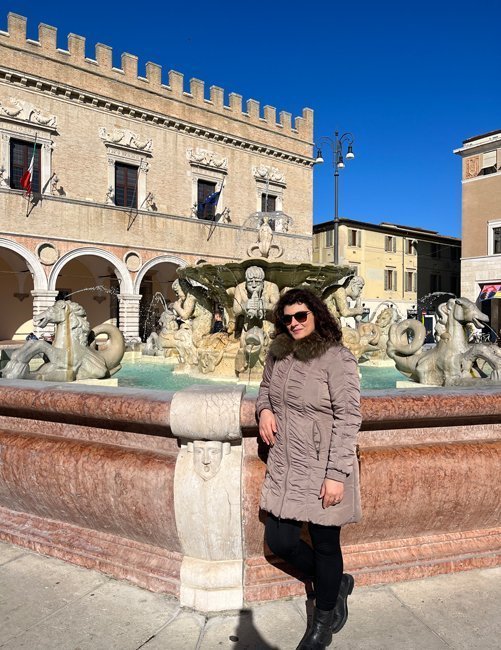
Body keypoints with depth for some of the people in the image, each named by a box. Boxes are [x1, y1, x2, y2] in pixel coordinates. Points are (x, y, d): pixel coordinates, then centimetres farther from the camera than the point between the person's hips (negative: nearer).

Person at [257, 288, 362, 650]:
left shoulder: (337, 359, -15)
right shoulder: (279, 354, 4)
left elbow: (348, 418, -17)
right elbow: (265, 386, 23)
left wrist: (336, 474, -20)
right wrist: (264, 408, 0)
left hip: (323, 472, -6)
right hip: (284, 468, 6)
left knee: (325, 545, 9)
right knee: (280, 540, 11)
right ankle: (336, 584, 39)